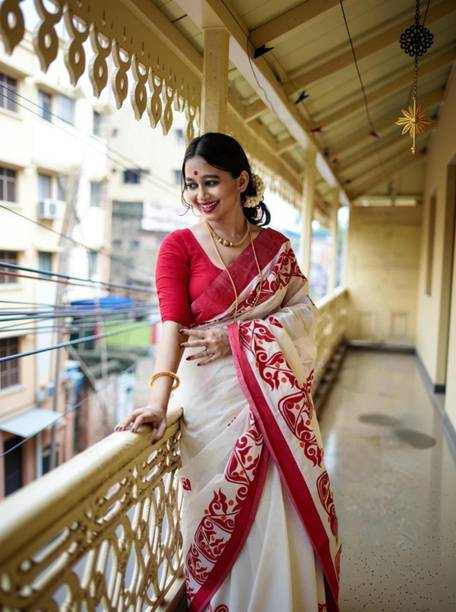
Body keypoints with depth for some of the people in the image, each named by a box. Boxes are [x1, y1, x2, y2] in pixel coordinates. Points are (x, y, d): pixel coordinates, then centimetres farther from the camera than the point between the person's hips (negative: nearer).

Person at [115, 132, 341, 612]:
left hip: (279, 395, 3)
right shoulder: (179, 245, -3)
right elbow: (172, 322, -15)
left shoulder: (275, 245, 7)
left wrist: (238, 336, -14)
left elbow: (303, 312, 1)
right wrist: (159, 396, -29)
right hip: (213, 397, -2)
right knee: (224, 507, 5)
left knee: (288, 504, 9)